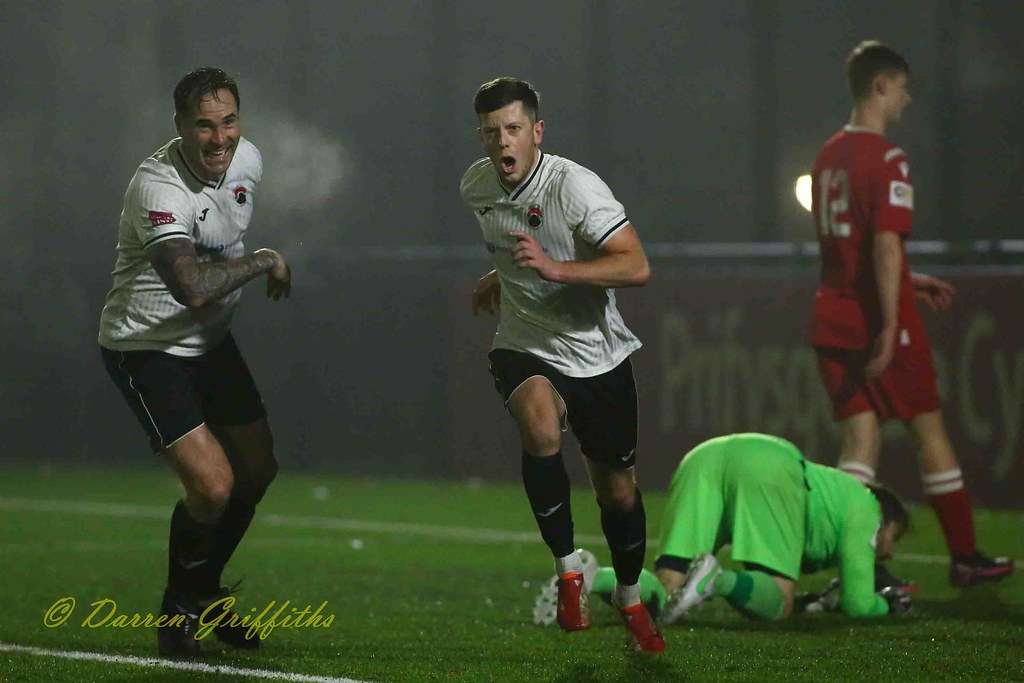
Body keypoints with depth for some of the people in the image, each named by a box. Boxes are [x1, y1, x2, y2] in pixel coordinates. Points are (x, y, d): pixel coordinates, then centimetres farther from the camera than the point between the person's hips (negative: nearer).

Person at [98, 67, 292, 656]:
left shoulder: (247, 160, -3)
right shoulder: (159, 188, -31)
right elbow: (192, 286, -44)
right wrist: (263, 262, -29)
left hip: (210, 341, 9)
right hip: (146, 348, -9)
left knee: (258, 470, 14)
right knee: (213, 485, -18)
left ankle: (204, 590, 35)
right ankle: (179, 609, 7)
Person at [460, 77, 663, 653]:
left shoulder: (575, 186, -20)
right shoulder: (478, 185, -1)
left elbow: (636, 266, -28)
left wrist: (554, 268, -37)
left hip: (599, 355, -2)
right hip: (526, 349, 2)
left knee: (618, 489, 8)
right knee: (541, 430, -32)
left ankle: (630, 599, 34)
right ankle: (569, 568, -18)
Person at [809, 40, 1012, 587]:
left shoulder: (830, 156, 12)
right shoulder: (887, 160, -14)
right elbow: (886, 245, -22)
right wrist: (890, 325, -23)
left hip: (833, 318, 7)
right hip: (879, 322, -7)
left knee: (860, 436, 4)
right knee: (929, 430, 6)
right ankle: (965, 558, 16)